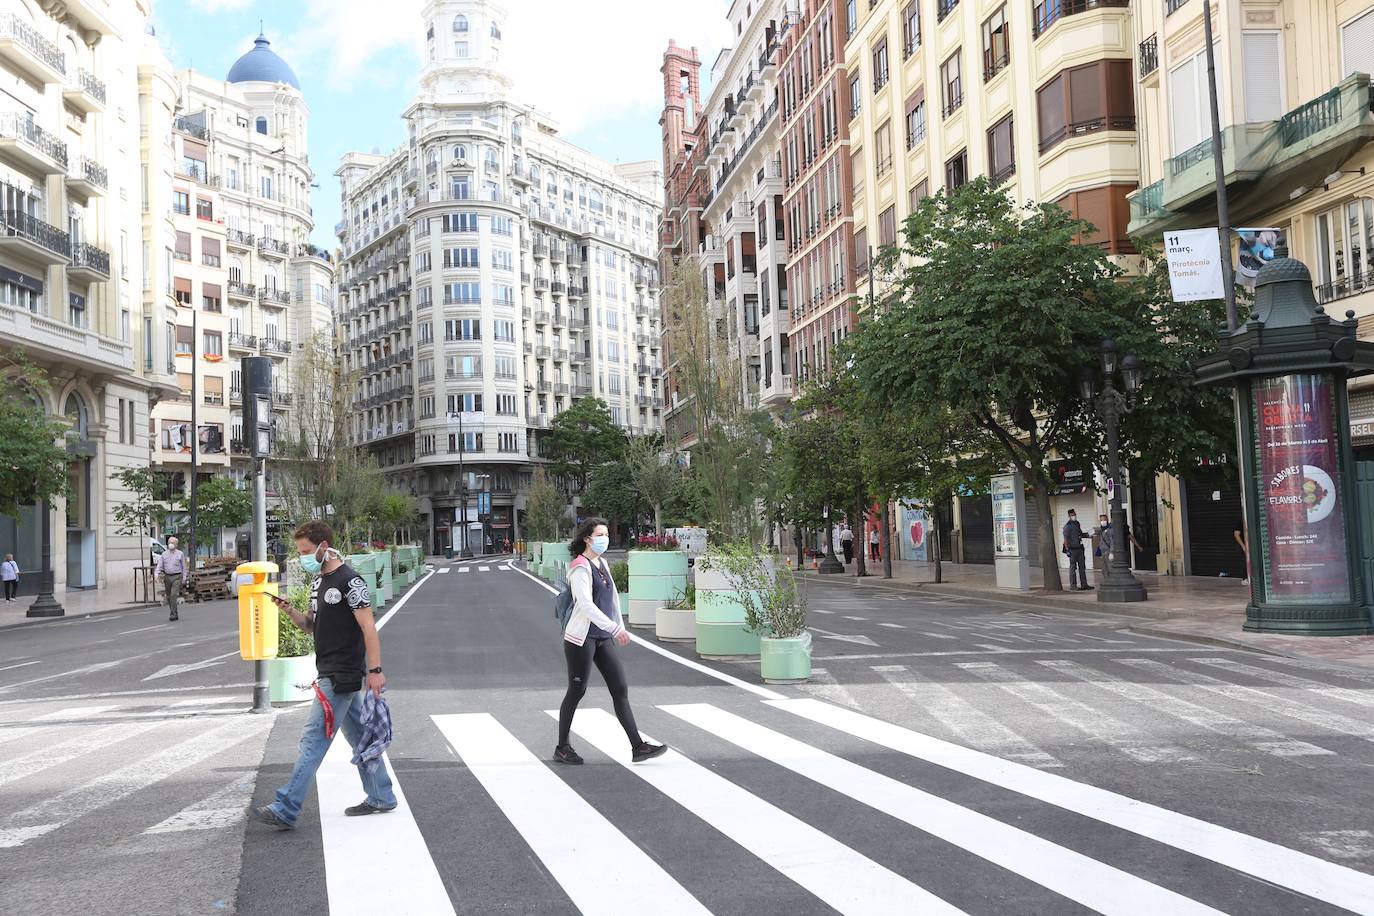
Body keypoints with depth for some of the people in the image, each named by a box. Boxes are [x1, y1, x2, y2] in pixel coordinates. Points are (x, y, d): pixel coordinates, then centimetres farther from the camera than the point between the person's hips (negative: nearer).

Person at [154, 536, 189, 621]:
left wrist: (184, 579, 1)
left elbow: (184, 567, 4)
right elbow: (159, 566, 2)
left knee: (173, 595, -18)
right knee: (169, 597, 9)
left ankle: (173, 614, -17)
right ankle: (175, 614, 22)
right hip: (167, 577, 4)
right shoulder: (164, 554, 7)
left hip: (177, 577, -4)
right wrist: (156, 574, -15)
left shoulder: (180, 554, 0)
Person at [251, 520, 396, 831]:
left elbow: (369, 627, -17)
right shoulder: (319, 582, 15)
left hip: (342, 676, -10)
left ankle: (285, 811, -6)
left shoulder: (349, 581, -14)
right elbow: (313, 625, 21)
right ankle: (381, 797, 22)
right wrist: (290, 611, 2)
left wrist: (375, 670, -22)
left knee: (313, 739, -8)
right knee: (358, 738, 14)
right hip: (331, 674, 10)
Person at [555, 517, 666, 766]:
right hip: (581, 638, -8)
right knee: (577, 691, 2)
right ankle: (562, 748, 16)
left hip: (603, 638, 8)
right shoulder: (581, 568, -14)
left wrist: (619, 628, 18)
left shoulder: (602, 563, 13)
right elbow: (586, 605, -24)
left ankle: (638, 747, 2)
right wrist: (615, 628, -28)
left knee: (621, 689, 2)